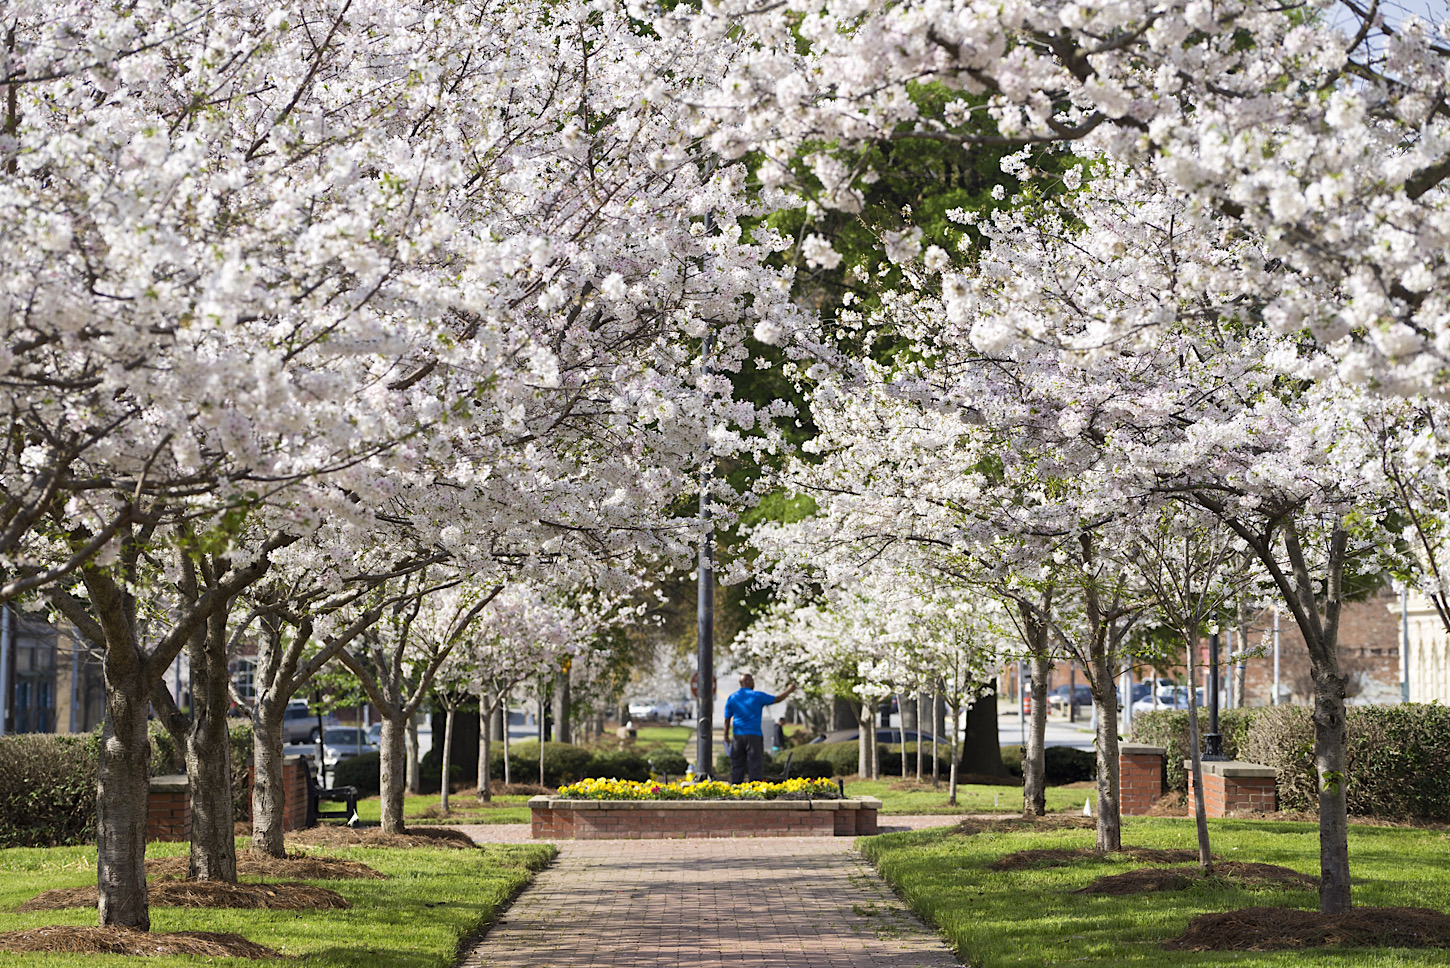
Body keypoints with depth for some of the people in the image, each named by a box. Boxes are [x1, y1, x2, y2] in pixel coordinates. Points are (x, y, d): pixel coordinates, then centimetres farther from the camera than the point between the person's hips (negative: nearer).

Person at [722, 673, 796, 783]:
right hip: (753, 736, -4)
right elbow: (777, 699, 3)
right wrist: (789, 690, 19)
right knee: (755, 765, -1)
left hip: (737, 736, 4)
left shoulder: (732, 698, 5)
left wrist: (726, 736, 15)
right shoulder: (757, 696, -5)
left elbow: (727, 719, 6)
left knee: (737, 766, 7)